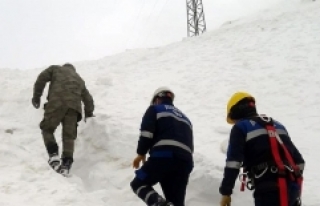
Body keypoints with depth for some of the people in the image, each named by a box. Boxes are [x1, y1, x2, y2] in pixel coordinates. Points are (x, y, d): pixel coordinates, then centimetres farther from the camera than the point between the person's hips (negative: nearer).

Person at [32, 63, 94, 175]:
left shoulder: (55, 69, 26)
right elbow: (88, 99, 37)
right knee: (69, 136, 4)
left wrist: (36, 96, 12)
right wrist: (89, 114, 50)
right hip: (74, 106, 3)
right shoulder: (79, 79, 36)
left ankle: (53, 154, -11)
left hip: (56, 103, -3)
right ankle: (66, 165, -10)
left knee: (47, 129, 9)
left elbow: (41, 78, 9)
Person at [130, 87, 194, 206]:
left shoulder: (155, 109, 15)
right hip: (185, 161, 6)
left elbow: (146, 132, -1)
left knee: (138, 184, 11)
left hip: (163, 156, -6)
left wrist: (141, 153, 9)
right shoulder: (184, 117, 33)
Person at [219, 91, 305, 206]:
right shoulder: (277, 125, 24)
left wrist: (225, 192, -7)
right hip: (292, 186, 7)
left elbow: (233, 161, -8)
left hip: (269, 189, -7)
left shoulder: (240, 127, 5)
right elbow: (298, 159, 23)